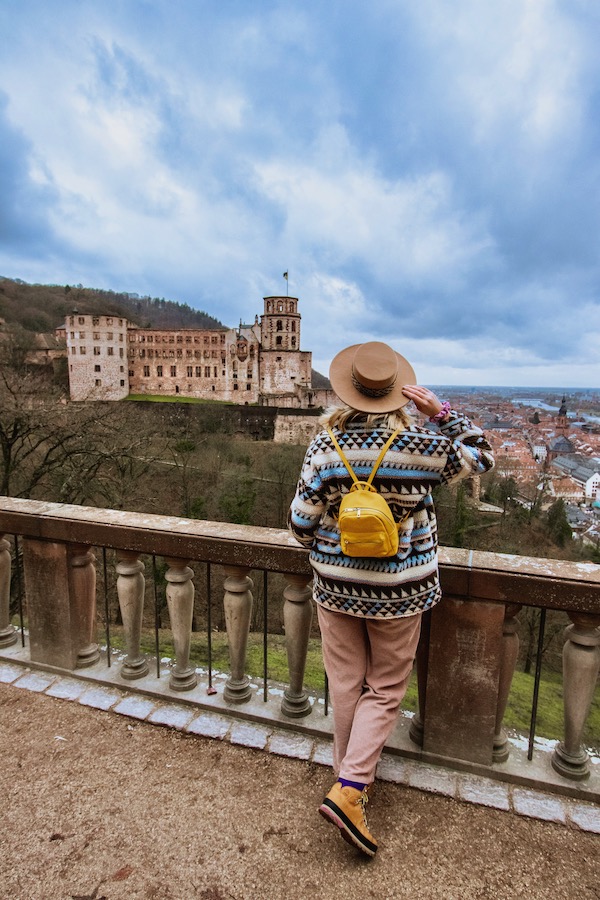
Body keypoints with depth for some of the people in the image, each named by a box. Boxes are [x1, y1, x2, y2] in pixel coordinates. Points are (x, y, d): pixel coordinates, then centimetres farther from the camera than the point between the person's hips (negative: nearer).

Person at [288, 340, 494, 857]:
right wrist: (441, 412, -1)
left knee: (346, 685, 20)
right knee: (385, 690, 17)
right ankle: (348, 790, 13)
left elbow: (302, 523, -5)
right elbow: (481, 456, 3)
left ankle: (352, 775, 41)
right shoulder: (418, 446, -15)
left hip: (336, 588, 2)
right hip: (398, 593, -2)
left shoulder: (325, 447, -11)